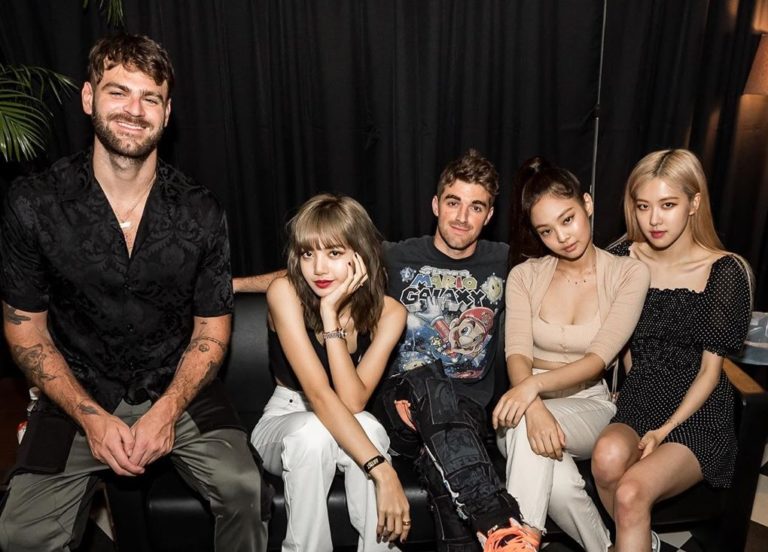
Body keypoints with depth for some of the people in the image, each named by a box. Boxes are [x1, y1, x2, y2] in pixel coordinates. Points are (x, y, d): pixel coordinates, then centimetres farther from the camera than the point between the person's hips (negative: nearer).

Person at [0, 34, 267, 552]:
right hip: (78, 396, 1)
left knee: (244, 489, -20)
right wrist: (92, 417, -12)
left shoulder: (201, 212, -8)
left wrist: (167, 410, -15)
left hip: (179, 390, 0)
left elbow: (212, 329, -1)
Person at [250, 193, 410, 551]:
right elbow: (318, 394, -31)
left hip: (347, 427, 1)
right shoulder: (285, 292, -22)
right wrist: (383, 472, -39)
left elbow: (352, 402, -25)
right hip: (285, 420, -1)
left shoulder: (388, 313, -15)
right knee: (314, 432, -36)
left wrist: (330, 314, -32)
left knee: (367, 426, -34)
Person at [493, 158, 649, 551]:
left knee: (526, 430, -36)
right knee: (558, 484, -33)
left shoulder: (629, 273, -3)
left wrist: (535, 385, -33)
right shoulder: (525, 275, 2)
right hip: (529, 402, 2)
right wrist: (534, 406, -33)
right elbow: (517, 353, -11)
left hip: (589, 405, -1)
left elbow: (598, 359, -14)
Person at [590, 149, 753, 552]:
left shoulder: (726, 272, -7)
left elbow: (709, 369, -6)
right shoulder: (624, 259, 1)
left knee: (632, 492, -30)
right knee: (608, 456, -30)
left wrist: (664, 430, -15)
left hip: (699, 413, -3)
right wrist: (636, 389, 6)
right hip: (638, 400, 3)